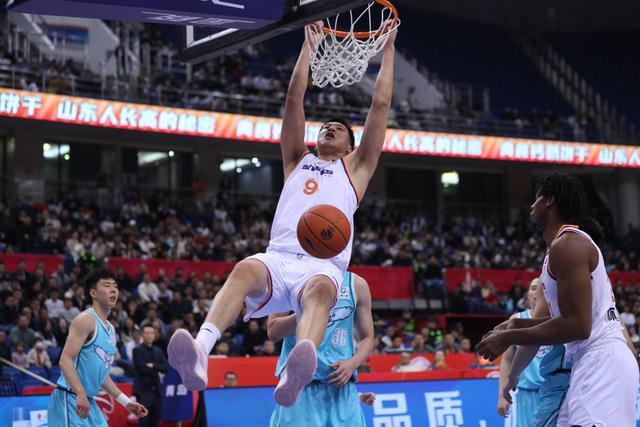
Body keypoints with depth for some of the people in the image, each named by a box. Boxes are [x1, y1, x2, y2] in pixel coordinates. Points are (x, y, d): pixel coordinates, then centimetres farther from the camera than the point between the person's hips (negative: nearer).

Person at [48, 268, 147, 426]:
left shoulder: (110, 329, 17)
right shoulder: (85, 320, -11)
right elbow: (65, 360, -21)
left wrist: (126, 402, 22)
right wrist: (81, 394, -33)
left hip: (88, 402, 10)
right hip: (70, 399, -10)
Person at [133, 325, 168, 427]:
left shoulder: (158, 351, 15)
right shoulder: (137, 350, -4)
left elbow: (166, 368, 4)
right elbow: (141, 368, -16)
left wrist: (153, 366, -11)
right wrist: (157, 369, -5)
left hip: (156, 390, 6)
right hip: (143, 390, -6)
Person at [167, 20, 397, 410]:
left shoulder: (355, 168, 28)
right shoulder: (298, 161, 33)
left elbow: (381, 105, 25)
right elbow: (295, 98, 29)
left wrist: (388, 51, 30)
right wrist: (310, 45, 33)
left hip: (324, 265, -2)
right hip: (279, 257, 2)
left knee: (320, 290, -39)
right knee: (246, 269, -35)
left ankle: (297, 374, -70)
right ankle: (200, 354, -59)